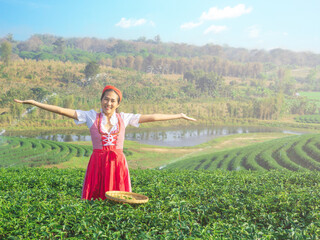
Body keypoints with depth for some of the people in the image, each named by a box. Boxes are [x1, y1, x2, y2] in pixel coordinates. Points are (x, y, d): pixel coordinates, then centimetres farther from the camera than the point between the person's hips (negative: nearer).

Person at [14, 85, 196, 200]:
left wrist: (179, 116, 7)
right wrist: (34, 103, -5)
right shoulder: (91, 116, 4)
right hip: (97, 162, -1)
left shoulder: (124, 118, 7)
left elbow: (151, 117, 7)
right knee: (94, 200, -1)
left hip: (117, 163, 1)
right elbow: (63, 111, 0)